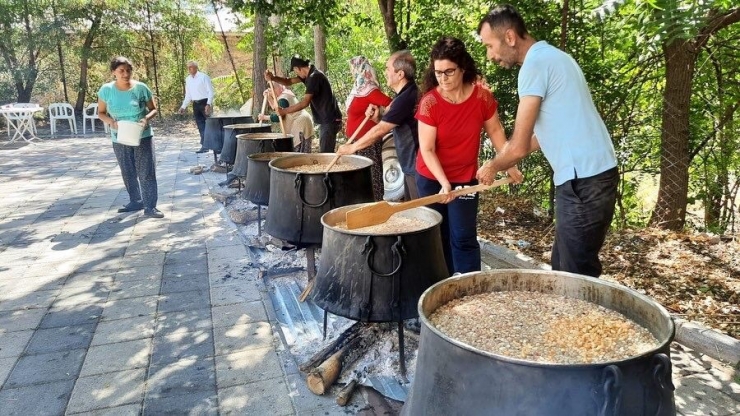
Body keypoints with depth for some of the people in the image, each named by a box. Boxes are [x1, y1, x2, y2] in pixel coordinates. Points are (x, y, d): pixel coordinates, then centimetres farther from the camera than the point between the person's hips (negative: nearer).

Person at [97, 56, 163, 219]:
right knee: (128, 173, 14)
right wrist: (112, 122, -16)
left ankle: (150, 206, -1)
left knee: (146, 172, -4)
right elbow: (101, 113, 5)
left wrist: (146, 118, -19)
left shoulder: (141, 88, -8)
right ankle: (135, 201, 30)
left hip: (142, 137, -2)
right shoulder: (106, 90, -5)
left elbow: (153, 109, 1)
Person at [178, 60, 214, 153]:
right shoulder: (188, 79, 13)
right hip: (195, 104, 6)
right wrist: (183, 106, 12)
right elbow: (188, 95, 19)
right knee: (201, 126, 6)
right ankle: (204, 146, 10)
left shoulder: (204, 77, -6)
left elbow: (211, 91, -9)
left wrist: (208, 104, -18)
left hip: (204, 102, -6)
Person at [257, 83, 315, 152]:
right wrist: (268, 97, 12)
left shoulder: (283, 99, -15)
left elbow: (279, 117, -17)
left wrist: (265, 117, -8)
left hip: (301, 123, -10)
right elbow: (276, 108, 21)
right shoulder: (287, 93, 16)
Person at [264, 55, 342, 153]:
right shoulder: (309, 75, 11)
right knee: (324, 153, 14)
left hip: (330, 121, -10)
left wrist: (284, 111, -17)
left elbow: (305, 103, -23)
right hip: (326, 120, 10)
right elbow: (289, 82, 13)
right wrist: (272, 78, -5)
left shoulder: (314, 77, -19)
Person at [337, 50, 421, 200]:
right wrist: (378, 118, -3)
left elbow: (380, 131, -19)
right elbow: (388, 125, 18)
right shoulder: (406, 94, 11)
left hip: (418, 166, -10)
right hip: (411, 164, 10)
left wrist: (352, 147, -9)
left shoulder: (406, 98, -21)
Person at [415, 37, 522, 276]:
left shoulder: (482, 97, -13)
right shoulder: (429, 102, -18)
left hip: (465, 178, 0)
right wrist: (443, 182, -28)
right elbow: (427, 150, -18)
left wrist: (510, 165, 3)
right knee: (438, 236, 10)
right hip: (431, 179, 0)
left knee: (463, 237, -3)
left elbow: (495, 131, 4)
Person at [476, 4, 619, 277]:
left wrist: (491, 168, 7)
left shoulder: (536, 63, -13)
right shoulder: (550, 56, 17)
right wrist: (501, 162, 23)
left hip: (583, 180, -10)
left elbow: (519, 147, -13)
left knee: (577, 277, -2)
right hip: (590, 175, 10)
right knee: (563, 268, 17)